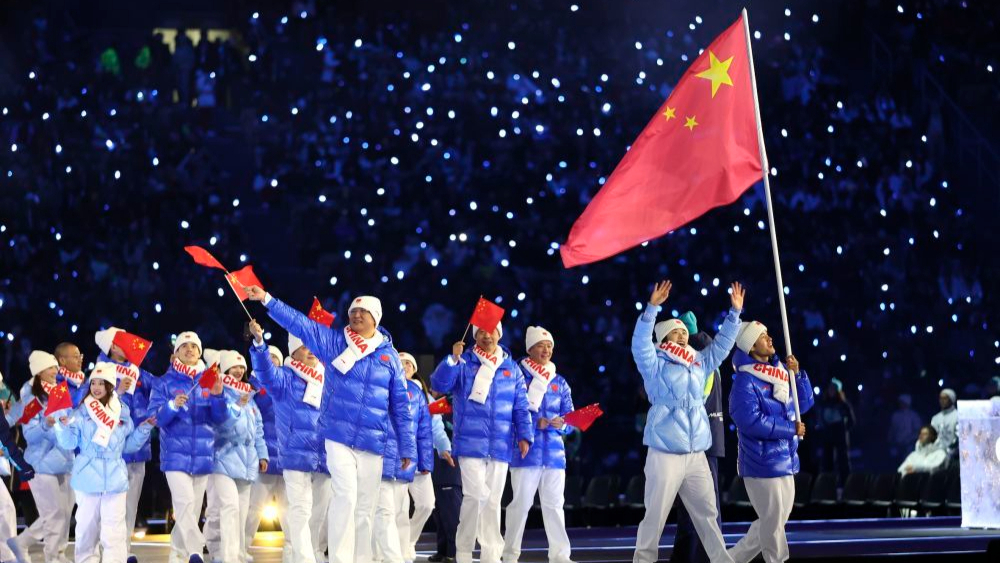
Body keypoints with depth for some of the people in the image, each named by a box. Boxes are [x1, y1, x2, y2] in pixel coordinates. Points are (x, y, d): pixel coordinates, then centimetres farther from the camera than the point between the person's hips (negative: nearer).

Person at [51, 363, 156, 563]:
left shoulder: (122, 411, 7)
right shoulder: (81, 412, -2)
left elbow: (129, 445, 15)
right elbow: (69, 443, -8)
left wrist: (144, 429, 3)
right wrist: (64, 425, -25)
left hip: (115, 478, 1)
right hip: (88, 478, -1)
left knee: (114, 530, -2)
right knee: (87, 526, 9)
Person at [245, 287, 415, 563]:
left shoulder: (389, 355, 7)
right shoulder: (334, 342, 4)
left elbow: (400, 404, 9)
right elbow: (299, 322, -1)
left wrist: (407, 446, 8)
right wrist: (267, 299, -11)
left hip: (372, 442, 2)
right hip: (339, 436, -2)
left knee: (365, 506, 7)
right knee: (345, 495, -16)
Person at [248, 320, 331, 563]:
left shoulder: (327, 381, 13)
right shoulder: (285, 379, -2)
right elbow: (265, 371, -23)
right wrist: (259, 342, -38)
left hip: (325, 456, 5)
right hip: (297, 454, -5)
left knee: (320, 511, 12)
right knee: (301, 510, -9)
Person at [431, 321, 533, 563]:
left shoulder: (512, 368, 13)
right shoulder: (464, 363, 5)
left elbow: (520, 407, 12)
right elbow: (439, 384, -9)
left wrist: (524, 435, 2)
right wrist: (453, 359, -21)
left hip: (500, 446, 3)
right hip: (470, 442, -3)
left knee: (493, 500, 6)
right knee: (476, 495, -12)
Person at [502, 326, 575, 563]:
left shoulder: (560, 382, 15)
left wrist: (562, 424, -10)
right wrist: (536, 423, -17)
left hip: (554, 451, 4)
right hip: (526, 451, -4)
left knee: (554, 505, 5)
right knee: (521, 503, -4)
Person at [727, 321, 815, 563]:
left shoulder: (780, 373, 10)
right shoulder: (746, 381, -15)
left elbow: (804, 404, 13)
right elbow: (752, 422, -24)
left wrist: (797, 374, -3)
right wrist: (791, 429, -17)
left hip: (786, 462, 9)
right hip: (763, 464, -9)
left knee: (774, 523, 15)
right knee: (773, 524, -1)